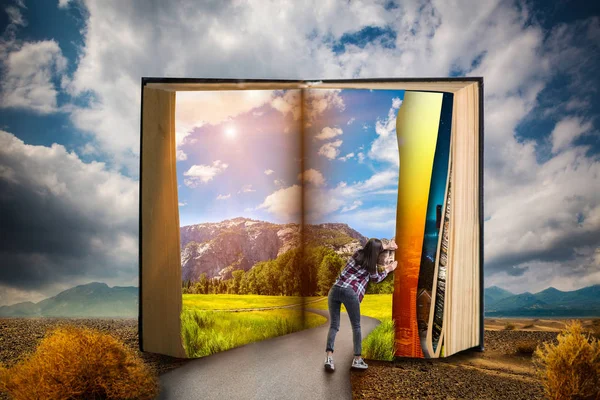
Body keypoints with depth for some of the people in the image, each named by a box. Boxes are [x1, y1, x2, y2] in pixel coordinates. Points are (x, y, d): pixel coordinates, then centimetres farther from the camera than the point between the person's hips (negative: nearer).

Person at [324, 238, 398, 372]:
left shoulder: (357, 253, 16)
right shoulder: (371, 265, 5)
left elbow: (370, 250, 41)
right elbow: (376, 279, 27)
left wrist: (386, 247, 49)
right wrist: (388, 270, 41)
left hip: (335, 289, 5)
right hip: (350, 293, -5)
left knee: (334, 325, 5)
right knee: (356, 326, 11)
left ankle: (329, 357, -9)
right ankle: (357, 359, 12)